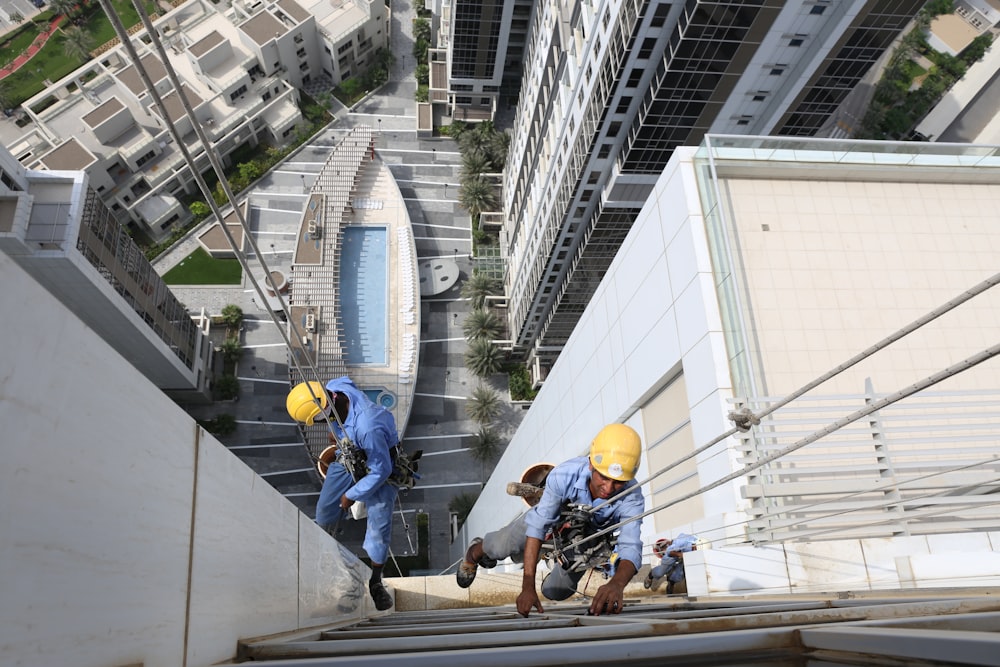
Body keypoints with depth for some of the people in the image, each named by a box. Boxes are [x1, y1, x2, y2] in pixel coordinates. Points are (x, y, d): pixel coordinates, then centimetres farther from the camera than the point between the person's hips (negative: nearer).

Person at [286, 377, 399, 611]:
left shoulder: (368, 428, -44)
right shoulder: (334, 387, -24)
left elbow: (381, 470, -30)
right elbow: (346, 381, 5)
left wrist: (353, 495, -16)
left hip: (378, 464, -7)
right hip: (348, 456, 7)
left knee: (379, 522, -10)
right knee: (325, 510, 12)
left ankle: (375, 583, 11)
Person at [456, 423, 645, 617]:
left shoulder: (631, 498, -40)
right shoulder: (563, 475, -42)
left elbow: (631, 548, -49)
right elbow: (537, 526, -40)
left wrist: (617, 584, -72)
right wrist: (528, 587, -46)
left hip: (588, 534, 1)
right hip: (555, 513, -1)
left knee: (555, 593, 2)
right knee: (502, 547, -17)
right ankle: (475, 552, 22)